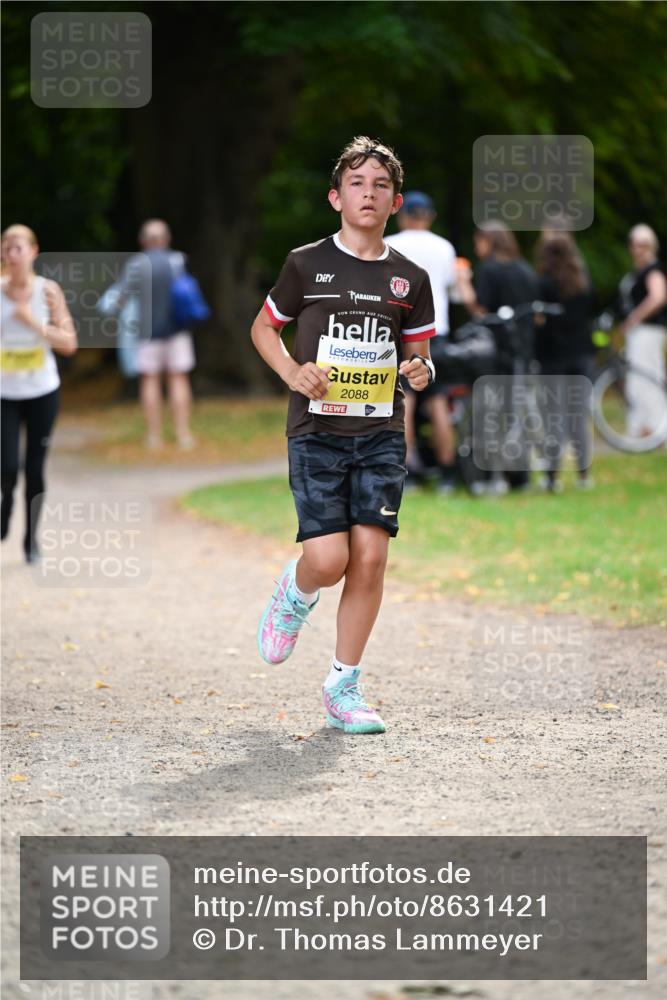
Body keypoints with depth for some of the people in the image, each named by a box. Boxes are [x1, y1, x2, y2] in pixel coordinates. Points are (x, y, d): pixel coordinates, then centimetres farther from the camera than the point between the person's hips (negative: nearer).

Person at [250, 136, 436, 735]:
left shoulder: (410, 278, 8)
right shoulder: (306, 264, 1)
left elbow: (419, 354, 17)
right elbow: (264, 327, 12)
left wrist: (422, 372, -6)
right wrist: (292, 372, -5)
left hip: (381, 434, 2)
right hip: (317, 432, -2)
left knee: (371, 557, -6)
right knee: (329, 560, -13)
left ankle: (344, 686, 7)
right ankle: (294, 595, 25)